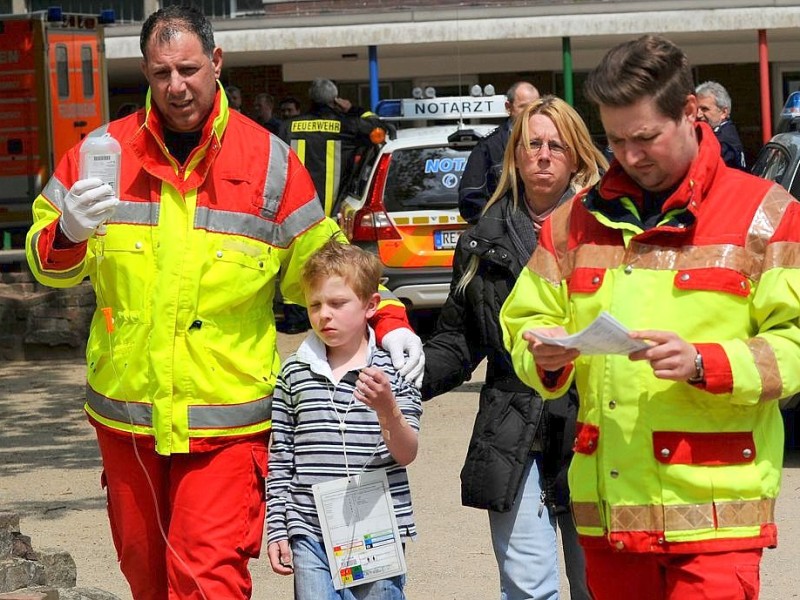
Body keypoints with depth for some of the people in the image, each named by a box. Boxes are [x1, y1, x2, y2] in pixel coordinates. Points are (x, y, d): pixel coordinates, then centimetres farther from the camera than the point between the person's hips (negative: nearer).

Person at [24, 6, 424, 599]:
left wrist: (387, 321, -7)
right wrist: (68, 234, -16)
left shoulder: (269, 161, -1)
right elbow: (48, 262, 7)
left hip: (225, 420, -3)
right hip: (127, 411, 3)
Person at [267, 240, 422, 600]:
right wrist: (277, 529, 5)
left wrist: (387, 408, -25)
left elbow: (406, 454, -6)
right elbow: (280, 458, 8)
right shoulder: (294, 373, 5)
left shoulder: (393, 371, -1)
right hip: (311, 534, 1)